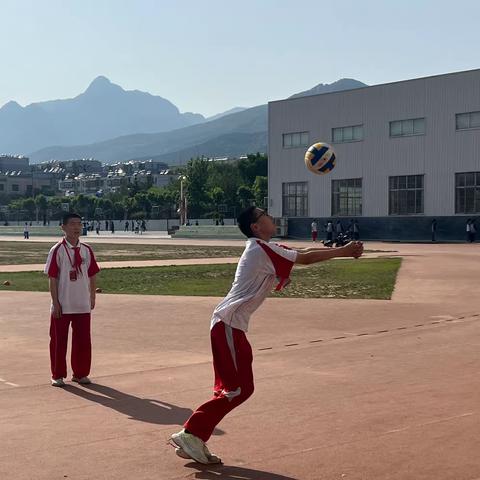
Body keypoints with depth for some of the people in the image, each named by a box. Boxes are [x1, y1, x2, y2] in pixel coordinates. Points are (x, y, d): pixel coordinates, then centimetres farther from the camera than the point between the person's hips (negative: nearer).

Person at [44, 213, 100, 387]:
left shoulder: (86, 250, 5)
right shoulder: (57, 250, -7)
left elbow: (92, 276, 12)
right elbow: (52, 278, -8)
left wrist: (92, 297, 9)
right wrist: (55, 303, -11)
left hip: (83, 305, 4)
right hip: (62, 306, -4)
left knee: (83, 340, 8)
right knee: (58, 340, 5)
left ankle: (80, 373, 21)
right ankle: (58, 375, 15)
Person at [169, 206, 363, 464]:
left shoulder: (265, 249, 17)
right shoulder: (261, 249, -12)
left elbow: (303, 253, 14)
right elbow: (305, 258, -14)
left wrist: (343, 250, 7)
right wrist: (343, 251, -6)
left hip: (231, 325, 10)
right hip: (228, 324, -10)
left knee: (240, 388, 11)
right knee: (237, 389, -9)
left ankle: (193, 440, 13)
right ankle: (191, 434, -5)